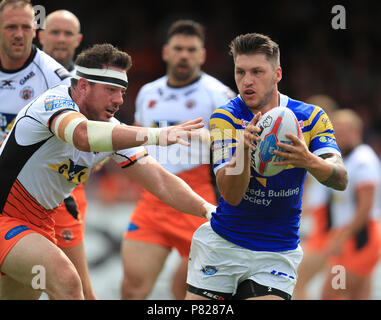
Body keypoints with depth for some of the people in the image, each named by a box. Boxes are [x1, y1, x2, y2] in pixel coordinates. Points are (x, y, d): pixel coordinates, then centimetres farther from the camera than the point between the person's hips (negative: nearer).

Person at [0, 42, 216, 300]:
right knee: (65, 279, -27)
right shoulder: (55, 102, -22)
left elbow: (159, 179, -1)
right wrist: (156, 135, -56)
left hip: (39, 225, 9)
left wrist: (208, 209, -17)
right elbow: (83, 135, -46)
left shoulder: (111, 130, 1)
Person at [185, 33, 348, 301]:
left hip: (277, 253, 0)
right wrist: (243, 149, -38)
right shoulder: (225, 118, -8)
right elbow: (231, 195, -18)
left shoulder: (311, 118, -5)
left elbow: (341, 180, -19)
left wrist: (309, 161, -41)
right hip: (222, 244, 0)